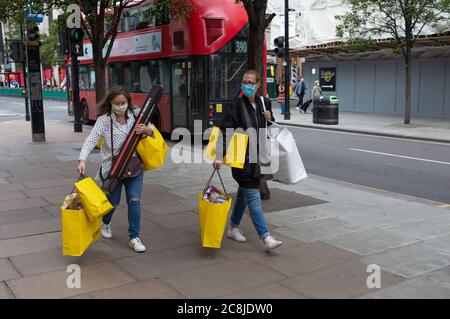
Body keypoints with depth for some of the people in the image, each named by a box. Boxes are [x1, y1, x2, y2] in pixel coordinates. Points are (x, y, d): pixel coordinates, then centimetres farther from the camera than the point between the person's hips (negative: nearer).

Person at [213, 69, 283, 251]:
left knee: (243, 193, 17)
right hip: (241, 157, -6)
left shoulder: (263, 103, 6)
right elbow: (225, 131, -17)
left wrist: (270, 119, -4)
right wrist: (219, 156, -24)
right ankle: (265, 238, -6)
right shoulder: (236, 105, -11)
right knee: (253, 196, -7)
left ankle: (233, 228, 32)